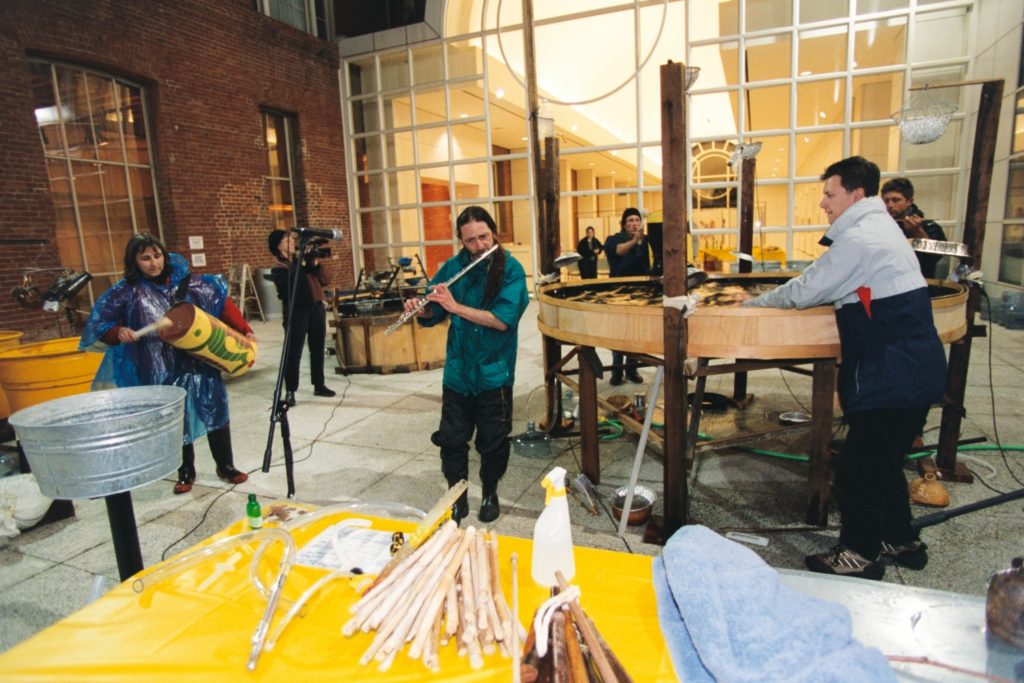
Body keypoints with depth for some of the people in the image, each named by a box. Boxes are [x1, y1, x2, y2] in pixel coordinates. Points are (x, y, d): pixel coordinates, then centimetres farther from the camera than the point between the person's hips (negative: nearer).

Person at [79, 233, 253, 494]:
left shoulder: (184, 280, -2)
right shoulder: (127, 291, -4)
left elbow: (222, 303, 2)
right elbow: (100, 325, 1)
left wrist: (244, 331, -5)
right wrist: (118, 333, -21)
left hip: (200, 362, 1)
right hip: (162, 371, -1)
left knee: (215, 412, 7)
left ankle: (226, 466, 23)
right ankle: (186, 472, 29)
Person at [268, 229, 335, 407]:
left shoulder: (304, 259, 16)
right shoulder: (278, 269, 0)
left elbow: (326, 280, 9)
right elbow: (289, 286, -20)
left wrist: (316, 264, -4)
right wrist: (301, 266, -17)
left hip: (316, 308, 5)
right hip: (297, 312, -5)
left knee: (317, 349, 10)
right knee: (293, 352, -5)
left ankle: (319, 385, 21)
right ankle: (290, 391, 4)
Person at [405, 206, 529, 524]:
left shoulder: (511, 270, -9)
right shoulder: (453, 267, 0)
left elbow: (503, 320, -21)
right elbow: (433, 314, 8)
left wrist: (455, 306, -23)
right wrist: (421, 309, -14)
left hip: (494, 373, -2)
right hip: (457, 371, 3)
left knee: (492, 441, 11)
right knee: (451, 438, 10)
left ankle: (490, 494, 34)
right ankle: (457, 495, 30)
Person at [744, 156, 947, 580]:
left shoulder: (859, 238, -16)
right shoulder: (881, 229, 16)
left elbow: (804, 292, -13)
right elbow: (832, 288, 20)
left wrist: (753, 303, 1)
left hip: (892, 376, -10)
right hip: (917, 370, 10)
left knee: (857, 468, 1)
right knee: (884, 462, 22)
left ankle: (859, 555, 16)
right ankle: (901, 541, 36)